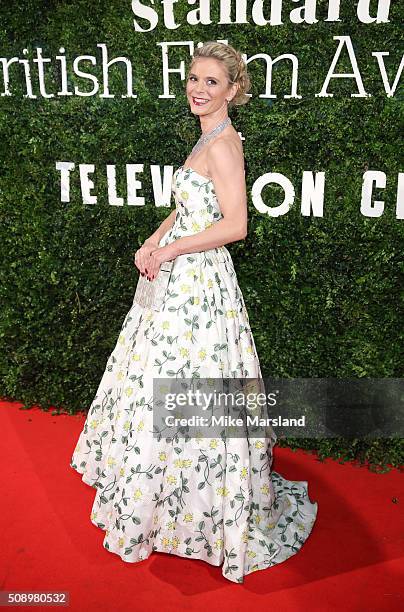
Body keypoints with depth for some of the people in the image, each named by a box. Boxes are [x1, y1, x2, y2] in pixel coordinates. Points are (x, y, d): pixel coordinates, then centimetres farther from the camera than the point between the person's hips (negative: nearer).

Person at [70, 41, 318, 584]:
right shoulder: (210, 138, 15)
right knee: (162, 384, 19)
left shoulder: (223, 143, -15)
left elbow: (235, 224, -23)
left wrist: (169, 250, -15)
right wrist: (153, 243, 7)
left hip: (198, 281, -10)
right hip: (180, 276, 10)